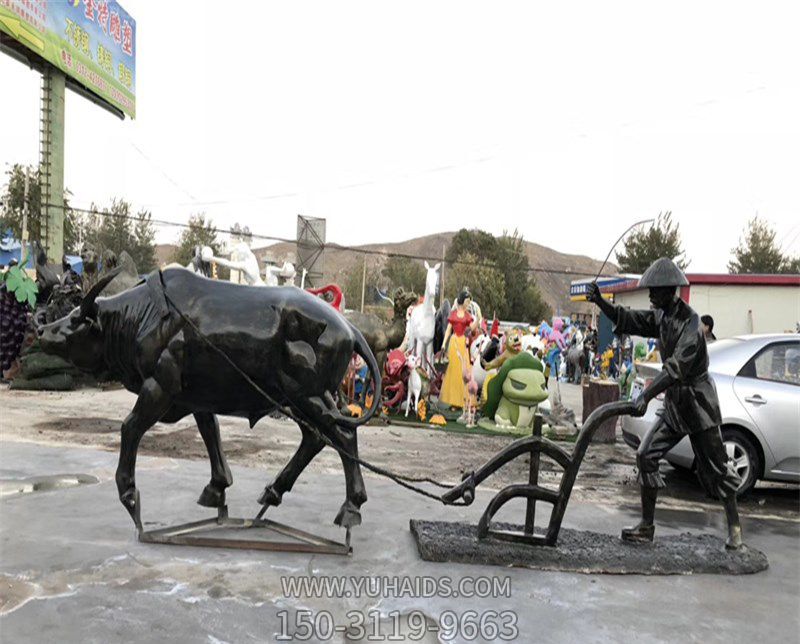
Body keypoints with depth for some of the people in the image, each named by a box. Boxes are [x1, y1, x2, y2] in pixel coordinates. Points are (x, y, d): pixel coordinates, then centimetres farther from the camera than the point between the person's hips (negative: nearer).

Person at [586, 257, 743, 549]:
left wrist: (646, 395, -39)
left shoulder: (690, 322, -21)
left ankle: (734, 527, 23)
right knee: (646, 454, 1)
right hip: (674, 403, 8)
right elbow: (629, 320, 9)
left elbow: (677, 367, -31)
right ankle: (646, 526, 8)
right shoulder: (662, 317, 4)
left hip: (697, 401, -7)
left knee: (715, 466, 4)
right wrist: (600, 302, -8)